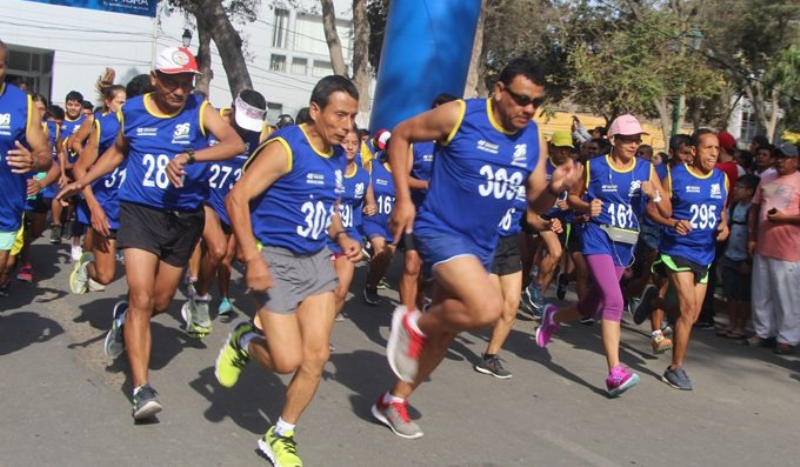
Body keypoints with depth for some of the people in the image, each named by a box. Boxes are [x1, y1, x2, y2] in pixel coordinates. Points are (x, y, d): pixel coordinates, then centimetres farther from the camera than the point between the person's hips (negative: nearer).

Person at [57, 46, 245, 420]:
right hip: (140, 212, -1)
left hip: (184, 217, 1)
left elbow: (235, 143, -24)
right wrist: (82, 182, 15)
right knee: (142, 299, -14)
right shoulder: (133, 110, 0)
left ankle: (124, 317, 50)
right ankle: (141, 389, -9)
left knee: (161, 302, 15)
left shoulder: (199, 110, -7)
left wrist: (189, 156, -36)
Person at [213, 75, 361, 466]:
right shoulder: (285, 148, -16)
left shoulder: (339, 157, 8)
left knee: (316, 356, 2)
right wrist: (252, 258, -27)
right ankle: (244, 341, 25)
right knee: (288, 361, -10)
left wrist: (341, 237, 3)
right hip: (275, 260, -7)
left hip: (317, 261, 7)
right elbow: (237, 198, -20)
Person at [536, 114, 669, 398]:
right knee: (614, 300, -23)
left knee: (593, 304, 16)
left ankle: (554, 316, 48)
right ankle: (615, 373, -24)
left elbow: (667, 212, 1)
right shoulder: (594, 167, -3)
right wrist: (587, 207, -12)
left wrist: (654, 195, -19)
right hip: (598, 238, -5)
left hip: (625, 245, 5)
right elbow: (573, 197, 9)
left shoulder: (646, 170, 3)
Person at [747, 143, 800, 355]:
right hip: (762, 247, 6)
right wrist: (751, 237, 8)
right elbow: (754, 209, 14)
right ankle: (763, 332, 26)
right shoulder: (766, 180, 12)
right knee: (761, 294, 13)